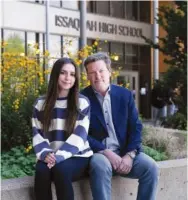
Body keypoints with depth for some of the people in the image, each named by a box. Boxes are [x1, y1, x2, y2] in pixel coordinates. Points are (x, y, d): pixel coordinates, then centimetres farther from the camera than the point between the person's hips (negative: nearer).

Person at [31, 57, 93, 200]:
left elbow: (79, 135, -7)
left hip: (77, 157, -2)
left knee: (60, 169, -34)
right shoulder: (41, 103, 9)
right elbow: (37, 134, 4)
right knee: (42, 170, -31)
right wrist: (45, 154, -17)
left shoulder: (82, 102, 2)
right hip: (50, 158, 2)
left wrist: (59, 156, -21)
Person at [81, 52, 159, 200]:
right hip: (97, 153, -3)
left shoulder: (125, 95, 7)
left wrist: (130, 154, -12)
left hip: (124, 152, 3)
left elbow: (136, 127, 4)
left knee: (151, 167, -21)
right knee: (101, 166, -36)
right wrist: (106, 152, -19)